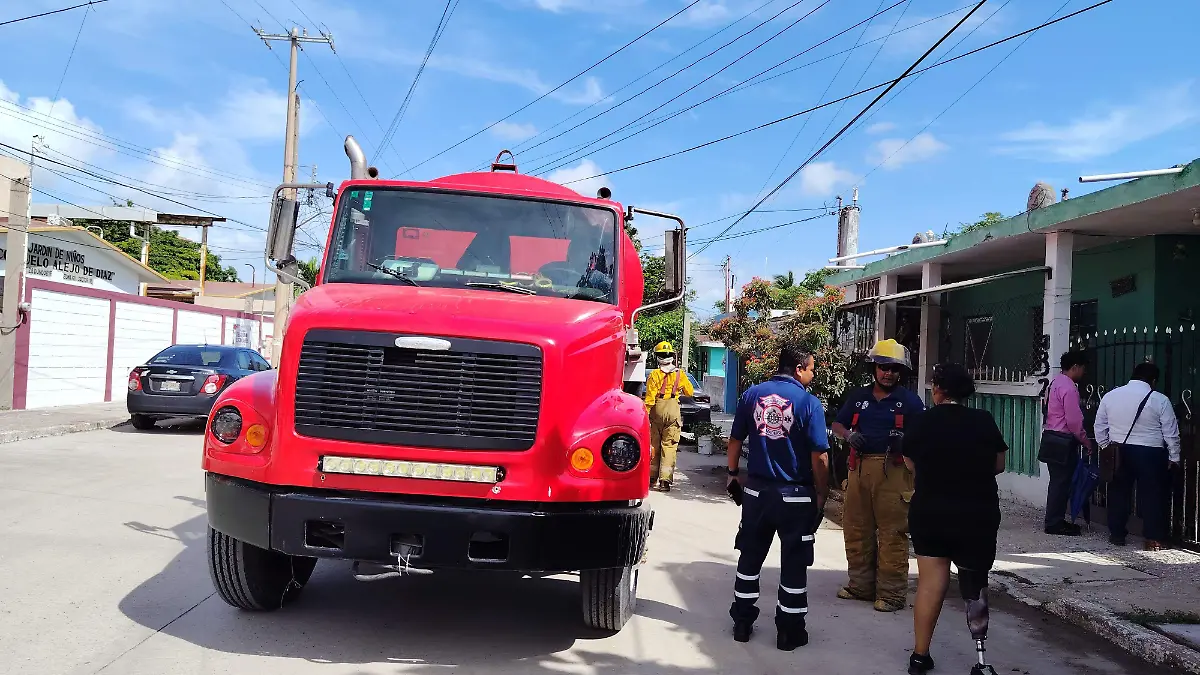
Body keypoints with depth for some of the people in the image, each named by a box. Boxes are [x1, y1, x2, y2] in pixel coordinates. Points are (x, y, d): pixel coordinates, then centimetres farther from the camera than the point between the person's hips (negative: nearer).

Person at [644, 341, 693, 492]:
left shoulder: (654, 375, -6)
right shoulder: (679, 374, 1)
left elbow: (650, 398, -8)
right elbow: (690, 392, 13)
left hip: (657, 411, -1)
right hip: (673, 411, 1)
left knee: (654, 445, 11)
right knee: (669, 446, 1)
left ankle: (653, 479, 19)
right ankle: (665, 480, -7)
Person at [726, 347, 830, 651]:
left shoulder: (752, 394, 1)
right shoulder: (809, 402, -11)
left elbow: (735, 440, 7)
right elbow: (819, 457, -13)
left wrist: (733, 474, 20)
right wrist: (821, 495, -3)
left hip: (756, 490, 4)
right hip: (796, 496, -4)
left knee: (750, 558, 16)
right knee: (794, 565, 9)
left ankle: (742, 622, 24)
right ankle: (789, 631, 17)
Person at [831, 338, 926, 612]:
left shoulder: (909, 401, 3)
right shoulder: (858, 396, 14)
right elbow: (838, 425, 18)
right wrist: (849, 436, -2)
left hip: (893, 469, -4)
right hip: (859, 466, 5)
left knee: (893, 532, -4)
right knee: (856, 528, 10)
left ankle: (892, 593, 3)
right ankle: (861, 585, 23)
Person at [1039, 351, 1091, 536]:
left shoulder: (1057, 382, 14)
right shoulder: (1069, 387, -16)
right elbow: (1074, 420, -18)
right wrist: (1086, 442, -5)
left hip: (1052, 438, 10)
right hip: (1063, 442, -10)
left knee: (1058, 481, 15)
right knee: (1061, 482, -4)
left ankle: (1055, 520, 21)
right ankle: (1054, 524, 1)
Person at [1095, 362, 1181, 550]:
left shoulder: (1110, 396, 1)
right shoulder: (1160, 400, -9)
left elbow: (1100, 426, 8)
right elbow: (1171, 433, -4)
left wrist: (1105, 447, 20)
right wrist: (1174, 457, 6)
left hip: (1119, 452, 3)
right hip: (1150, 454, -3)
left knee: (1119, 492, 13)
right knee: (1152, 495, 6)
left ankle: (1116, 533, 19)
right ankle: (1153, 538, 7)